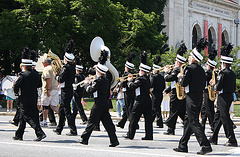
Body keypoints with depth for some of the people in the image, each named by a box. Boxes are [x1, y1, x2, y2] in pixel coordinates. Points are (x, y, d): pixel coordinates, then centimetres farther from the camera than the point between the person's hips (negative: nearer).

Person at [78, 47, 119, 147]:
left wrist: (87, 83, 3)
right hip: (105, 103, 8)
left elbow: (90, 90, -14)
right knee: (107, 122, 5)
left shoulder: (98, 81, -14)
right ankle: (114, 140, 0)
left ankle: (84, 139, 13)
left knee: (92, 122, 2)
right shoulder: (106, 81, 11)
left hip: (98, 104, -8)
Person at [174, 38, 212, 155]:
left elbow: (183, 83, -14)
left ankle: (206, 145, -15)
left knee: (194, 122, -8)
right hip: (199, 98, 9)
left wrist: (180, 77, 5)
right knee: (188, 121, 14)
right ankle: (183, 146, 19)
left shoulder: (190, 69, -13)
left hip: (192, 98, -9)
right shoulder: (201, 70, 11)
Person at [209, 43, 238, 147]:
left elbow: (218, 88, -18)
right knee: (218, 117, 16)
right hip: (230, 97, 9)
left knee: (225, 118, -6)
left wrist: (213, 85, 3)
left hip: (223, 98, -9)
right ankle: (214, 138, 22)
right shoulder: (233, 74, 10)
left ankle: (232, 140, -7)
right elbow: (234, 89, 14)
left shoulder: (223, 73, -16)